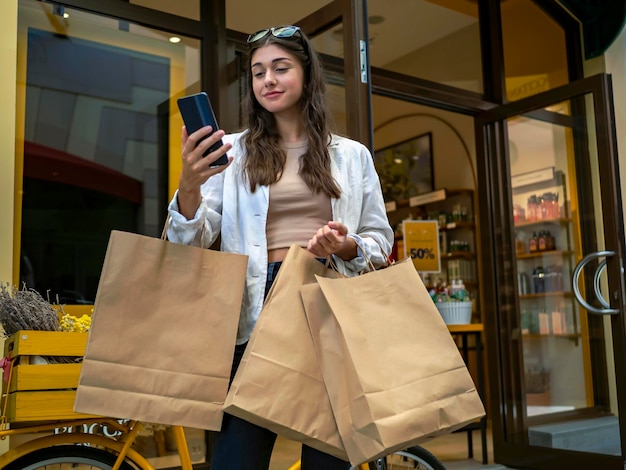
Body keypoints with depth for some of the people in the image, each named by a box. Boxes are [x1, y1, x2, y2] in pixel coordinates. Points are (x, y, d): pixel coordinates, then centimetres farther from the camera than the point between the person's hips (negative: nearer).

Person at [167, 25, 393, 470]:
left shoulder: (352, 155, 13)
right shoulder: (232, 151, 8)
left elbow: (381, 240, 13)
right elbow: (192, 243, 0)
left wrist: (347, 247, -9)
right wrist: (188, 186, -20)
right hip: (259, 309, -1)